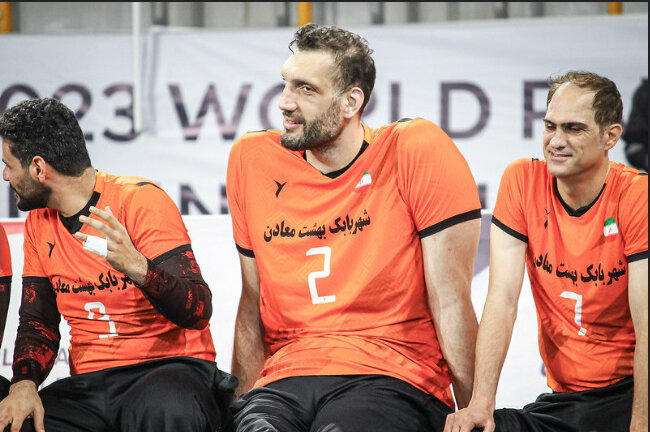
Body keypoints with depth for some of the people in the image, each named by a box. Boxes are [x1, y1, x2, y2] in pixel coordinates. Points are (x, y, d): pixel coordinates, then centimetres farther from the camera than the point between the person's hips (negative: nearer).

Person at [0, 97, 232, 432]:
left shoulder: (140, 200, -9)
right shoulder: (38, 223, 11)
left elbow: (198, 311, -17)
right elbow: (37, 323, 13)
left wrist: (136, 266, -35)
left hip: (170, 365, -5)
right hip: (88, 382, 5)